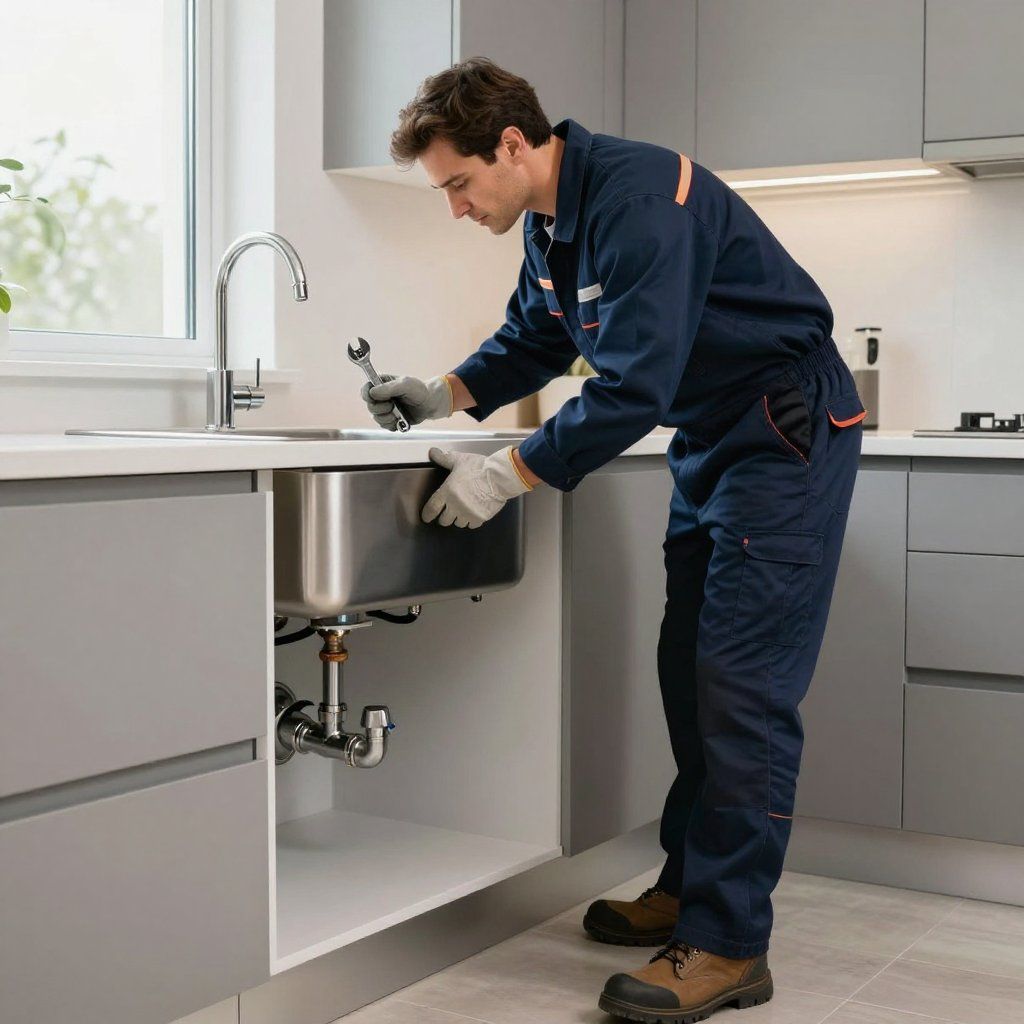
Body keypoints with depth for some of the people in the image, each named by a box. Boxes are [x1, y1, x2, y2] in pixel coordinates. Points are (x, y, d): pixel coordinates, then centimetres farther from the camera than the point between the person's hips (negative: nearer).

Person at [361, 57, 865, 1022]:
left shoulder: (639, 198, -26)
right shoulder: (548, 221, 5)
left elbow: (633, 385, -31)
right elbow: (532, 337, 20)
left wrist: (508, 474, -27)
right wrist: (445, 393, 5)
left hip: (787, 437, -10)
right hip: (708, 442, 10)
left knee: (742, 688, -12)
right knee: (690, 674, 12)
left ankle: (728, 945, -8)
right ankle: (688, 887, 23)